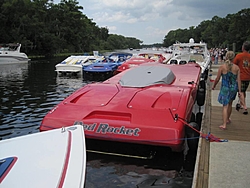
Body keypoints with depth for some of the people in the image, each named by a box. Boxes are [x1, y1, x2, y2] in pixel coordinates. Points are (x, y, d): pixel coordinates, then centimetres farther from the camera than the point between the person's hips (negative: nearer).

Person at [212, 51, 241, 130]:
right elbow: (239, 80, -3)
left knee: (225, 106, 1)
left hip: (225, 88, -3)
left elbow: (217, 79, -6)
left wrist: (214, 86, 10)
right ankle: (228, 119, 41)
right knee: (230, 104, 22)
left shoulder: (222, 67, -11)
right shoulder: (236, 67, -4)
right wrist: (239, 90, 1)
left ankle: (224, 125, -6)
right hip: (233, 88, 3)